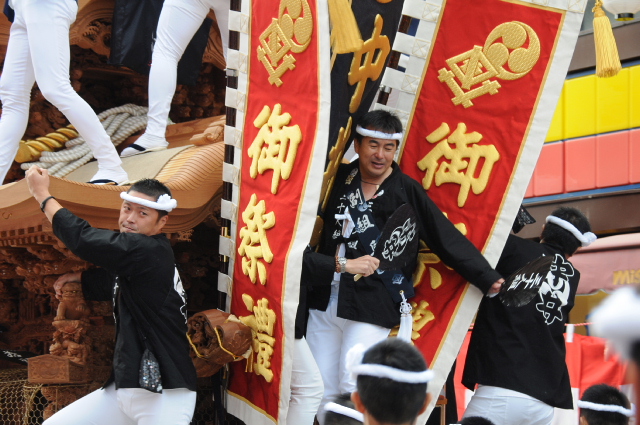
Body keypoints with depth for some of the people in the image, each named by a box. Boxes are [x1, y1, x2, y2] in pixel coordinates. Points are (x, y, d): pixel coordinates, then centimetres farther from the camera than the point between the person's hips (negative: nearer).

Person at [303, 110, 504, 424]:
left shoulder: (407, 192, -4)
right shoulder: (340, 179, 6)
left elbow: (448, 239, -5)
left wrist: (488, 279, -11)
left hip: (371, 307, -4)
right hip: (324, 302, 4)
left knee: (353, 394, -12)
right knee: (321, 393, 6)